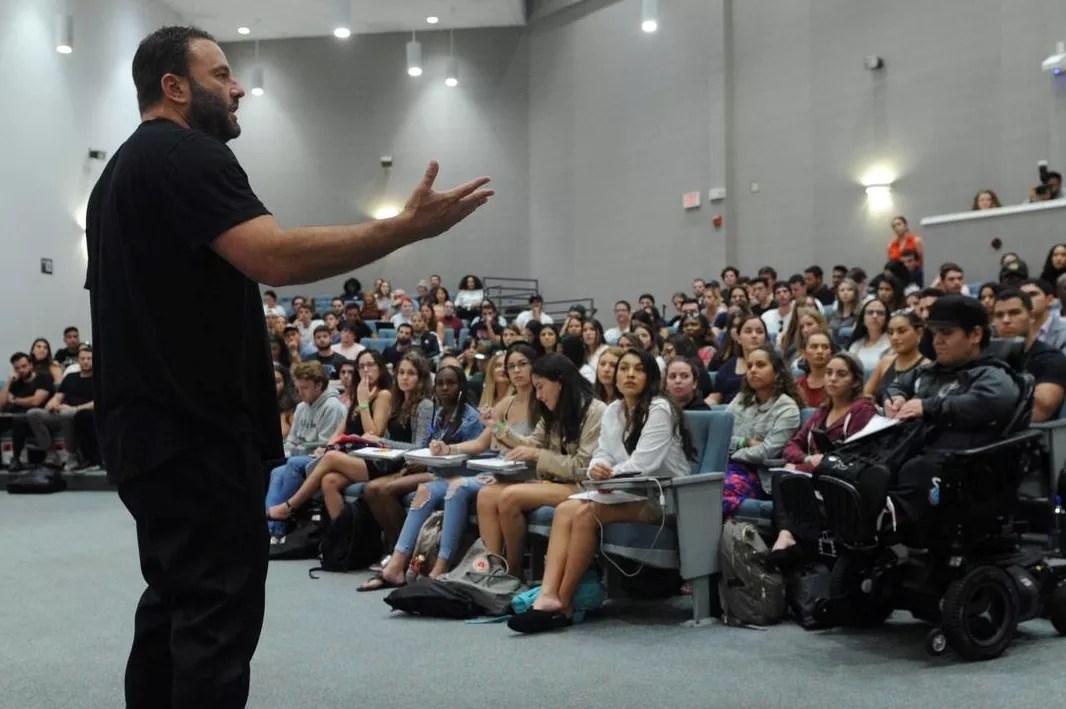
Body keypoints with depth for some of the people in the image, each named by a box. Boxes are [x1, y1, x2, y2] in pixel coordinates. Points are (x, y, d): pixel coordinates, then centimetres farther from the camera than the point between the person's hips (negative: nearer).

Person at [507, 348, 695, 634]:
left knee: (586, 513, -28)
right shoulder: (612, 411, 13)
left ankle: (563, 604, -21)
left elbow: (642, 465, -18)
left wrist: (607, 475, -11)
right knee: (566, 509, -19)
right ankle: (548, 595, -32)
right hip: (628, 493, 7)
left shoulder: (660, 409, -10)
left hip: (662, 496, -7)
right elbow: (602, 456, 6)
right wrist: (597, 469, -17)